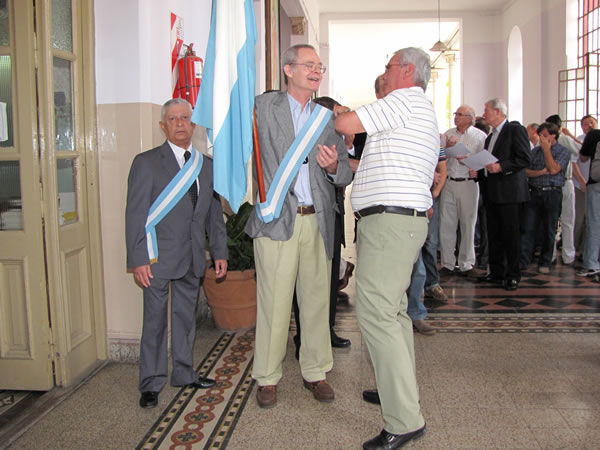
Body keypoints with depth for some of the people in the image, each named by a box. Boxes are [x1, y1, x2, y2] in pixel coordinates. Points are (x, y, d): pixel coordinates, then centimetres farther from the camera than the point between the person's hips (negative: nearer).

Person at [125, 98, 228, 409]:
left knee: (186, 317, 15)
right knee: (155, 321, 4)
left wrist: (220, 252, 10)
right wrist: (138, 259, -13)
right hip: (158, 258, -4)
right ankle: (151, 383, 18)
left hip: (193, 258, 5)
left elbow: (214, 212, 15)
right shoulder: (146, 162, -3)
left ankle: (184, 374, 30)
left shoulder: (206, 165, 11)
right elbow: (135, 214, -7)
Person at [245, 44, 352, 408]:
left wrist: (335, 167, -10)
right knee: (274, 302, 0)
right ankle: (268, 377, 17)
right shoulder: (263, 107, 4)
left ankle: (315, 372, 25)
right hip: (277, 218, -3)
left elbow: (345, 174, 11)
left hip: (317, 220, 4)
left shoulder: (327, 117, 14)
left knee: (317, 300, 9)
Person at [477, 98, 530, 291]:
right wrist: (478, 169, 7)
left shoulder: (515, 129, -5)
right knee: (494, 234, 11)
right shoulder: (490, 137, 21)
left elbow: (525, 158, -14)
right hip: (492, 193, 8)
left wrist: (501, 166, -22)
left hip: (510, 191, -8)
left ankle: (513, 275, 4)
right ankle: (496, 272, 19)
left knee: (511, 234, -3)